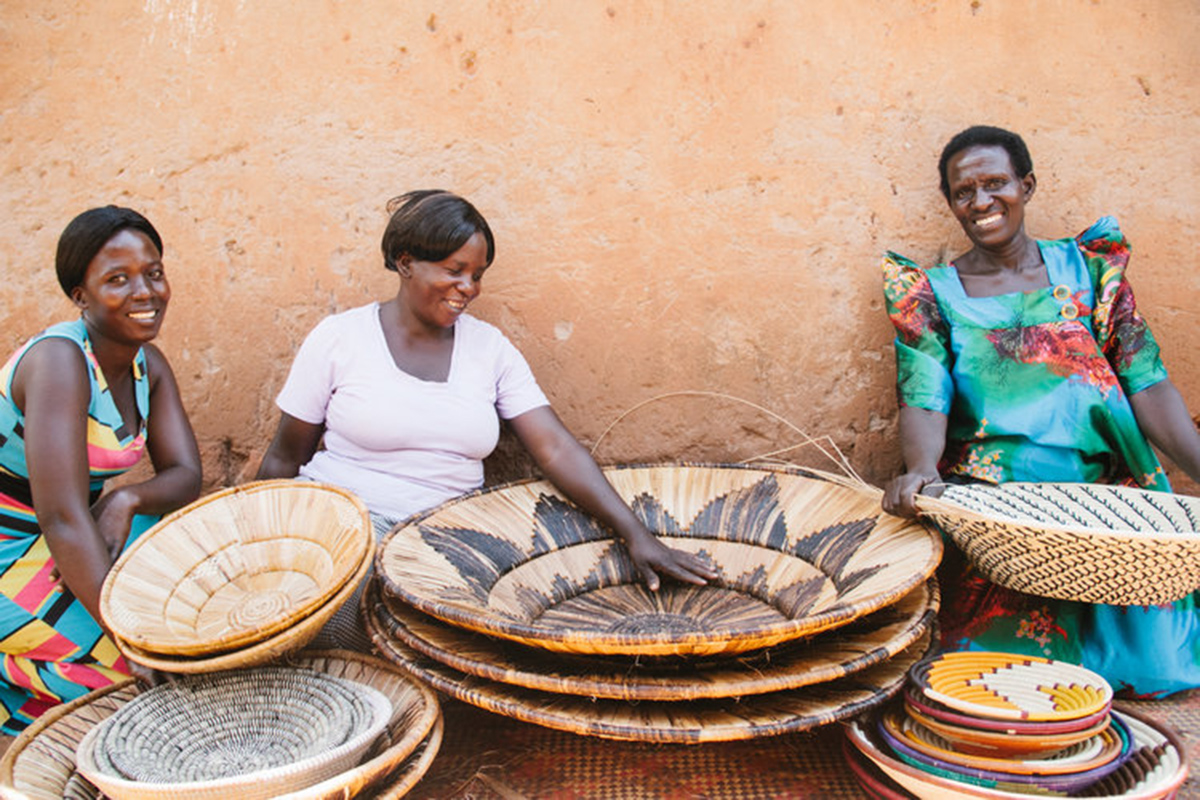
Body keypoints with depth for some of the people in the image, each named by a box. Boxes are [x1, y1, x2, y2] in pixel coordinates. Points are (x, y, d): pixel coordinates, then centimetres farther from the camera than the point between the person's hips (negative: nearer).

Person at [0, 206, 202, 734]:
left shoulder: (148, 365, 0)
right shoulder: (58, 360, -25)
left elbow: (185, 475, -2)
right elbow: (62, 518, -31)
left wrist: (126, 500, -25)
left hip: (69, 550, 8)